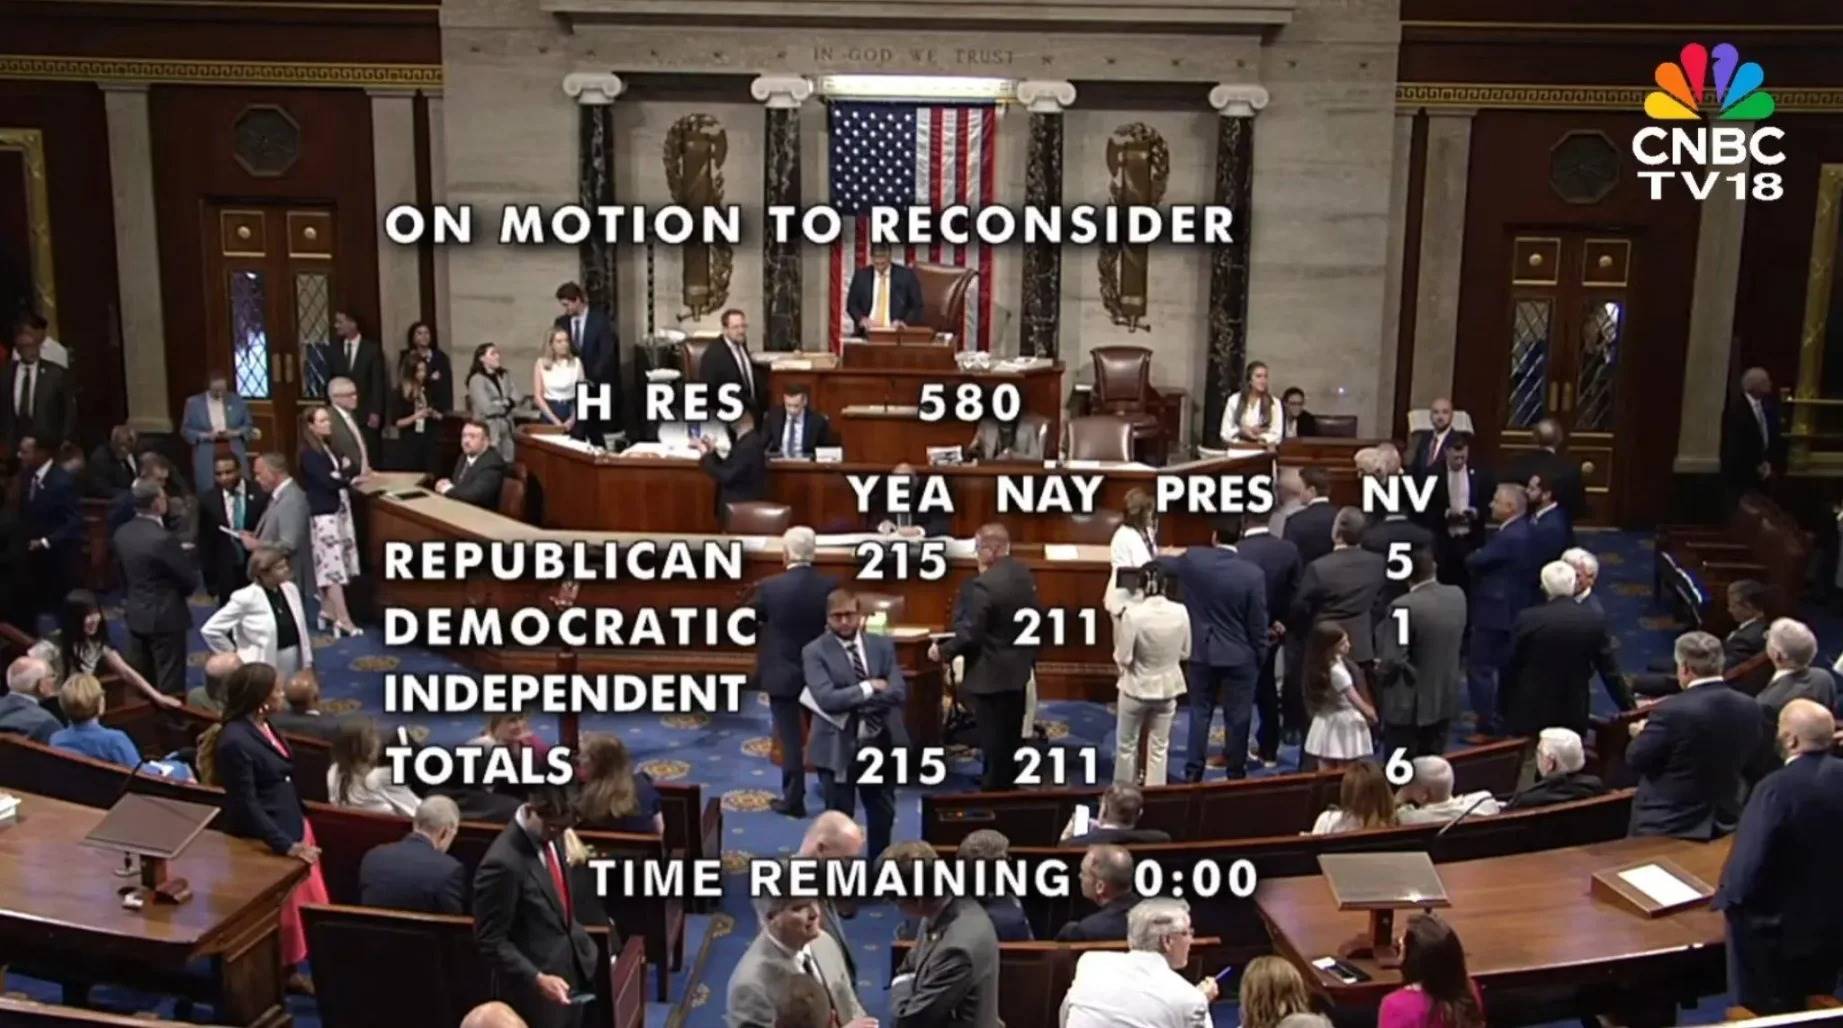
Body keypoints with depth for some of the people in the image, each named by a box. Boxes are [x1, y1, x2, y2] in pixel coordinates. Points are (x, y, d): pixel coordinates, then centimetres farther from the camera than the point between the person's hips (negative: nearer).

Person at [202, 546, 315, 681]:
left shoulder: (291, 589, 3)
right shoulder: (246, 598, -15)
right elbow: (210, 629, -12)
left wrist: (308, 664, 9)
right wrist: (232, 653, -5)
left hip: (294, 666, 6)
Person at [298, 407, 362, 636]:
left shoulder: (329, 448, 14)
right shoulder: (308, 454, -11)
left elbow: (343, 474, 14)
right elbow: (327, 481, -18)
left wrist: (344, 470, -5)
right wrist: (346, 477, -2)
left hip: (340, 510, 8)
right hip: (324, 513, -8)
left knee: (331, 564, 11)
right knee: (333, 564, -9)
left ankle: (328, 609, 20)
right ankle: (343, 620, -10)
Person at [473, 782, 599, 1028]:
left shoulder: (550, 835, -1)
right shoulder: (504, 863, -27)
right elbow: (491, 942, -20)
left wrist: (585, 948, 12)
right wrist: (537, 979, -26)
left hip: (569, 973, 8)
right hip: (533, 991, -8)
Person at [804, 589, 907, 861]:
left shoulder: (882, 646, 4)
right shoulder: (814, 652, -7)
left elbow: (899, 693, -7)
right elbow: (827, 699, -20)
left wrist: (852, 703, -16)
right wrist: (869, 688, -16)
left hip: (881, 742, 4)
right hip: (838, 748, -4)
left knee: (883, 814, 16)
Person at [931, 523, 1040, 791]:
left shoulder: (982, 586, -25)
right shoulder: (1025, 575, 1)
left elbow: (969, 634, -23)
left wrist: (942, 651, -9)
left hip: (991, 673, -8)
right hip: (1018, 668, 8)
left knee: (993, 738, 4)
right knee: (1009, 733, 20)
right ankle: (1006, 782, 34)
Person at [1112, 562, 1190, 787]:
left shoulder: (1132, 613, -22)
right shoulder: (1180, 611, -12)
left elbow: (1124, 658, -18)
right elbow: (1185, 653, 0)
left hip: (1136, 687, -3)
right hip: (1167, 687, 3)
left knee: (1126, 744, 17)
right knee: (1159, 747, 17)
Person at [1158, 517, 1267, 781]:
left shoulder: (1193, 559, -9)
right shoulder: (1253, 574, -15)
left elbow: (1163, 565, 13)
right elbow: (1258, 624, -9)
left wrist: (1157, 558, 36)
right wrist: (1261, 658, 6)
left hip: (1202, 651, 2)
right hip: (1239, 656, -2)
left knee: (1200, 711, 14)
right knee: (1237, 717, 8)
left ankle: (1193, 772, 17)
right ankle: (1236, 774, 18)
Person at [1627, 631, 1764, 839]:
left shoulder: (1673, 710, -23)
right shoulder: (1749, 708, -4)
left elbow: (1634, 760, -13)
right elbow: (1747, 759, 12)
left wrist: (1642, 734, 7)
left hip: (1667, 826, -6)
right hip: (1722, 823, 6)